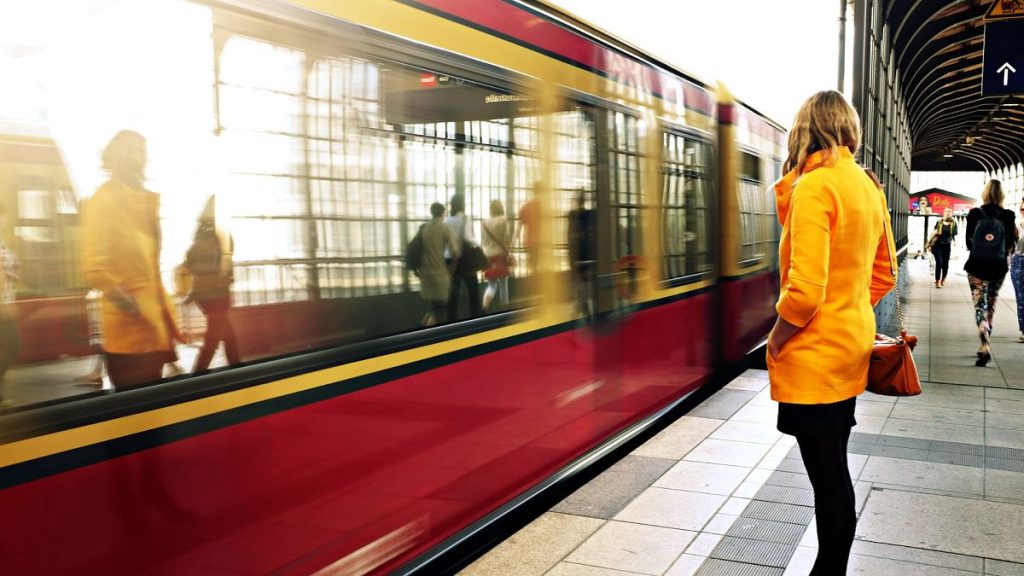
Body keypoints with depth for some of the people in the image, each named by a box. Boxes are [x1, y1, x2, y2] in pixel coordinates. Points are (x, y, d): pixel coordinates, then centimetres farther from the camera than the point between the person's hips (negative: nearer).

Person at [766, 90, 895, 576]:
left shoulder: (814, 186, -17)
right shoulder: (869, 186, 8)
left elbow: (805, 289, -24)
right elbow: (883, 276, 16)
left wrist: (775, 341, -11)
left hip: (814, 355, -9)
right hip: (852, 346, 9)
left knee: (829, 478, 2)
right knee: (834, 470, 18)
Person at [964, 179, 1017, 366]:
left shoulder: (975, 214, -6)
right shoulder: (1007, 216, -4)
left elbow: (968, 241, 1)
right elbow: (1010, 244, -1)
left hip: (977, 266, -2)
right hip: (998, 267, 2)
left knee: (979, 306, -1)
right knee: (990, 306, 17)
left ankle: (985, 347, -20)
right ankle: (984, 345, 24)